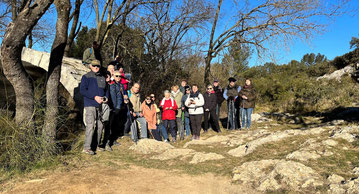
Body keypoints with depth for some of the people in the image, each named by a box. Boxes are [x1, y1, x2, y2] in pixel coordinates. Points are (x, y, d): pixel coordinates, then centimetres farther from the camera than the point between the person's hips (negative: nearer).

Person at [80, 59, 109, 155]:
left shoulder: (103, 78, 16)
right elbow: (82, 90, -9)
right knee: (91, 126, -12)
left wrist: (106, 98, 2)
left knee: (100, 126, 9)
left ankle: (97, 145, 22)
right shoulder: (86, 77, 0)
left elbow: (106, 90, 24)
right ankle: (87, 147, -9)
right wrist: (95, 97, -18)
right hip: (90, 105, -6)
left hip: (100, 106, 6)